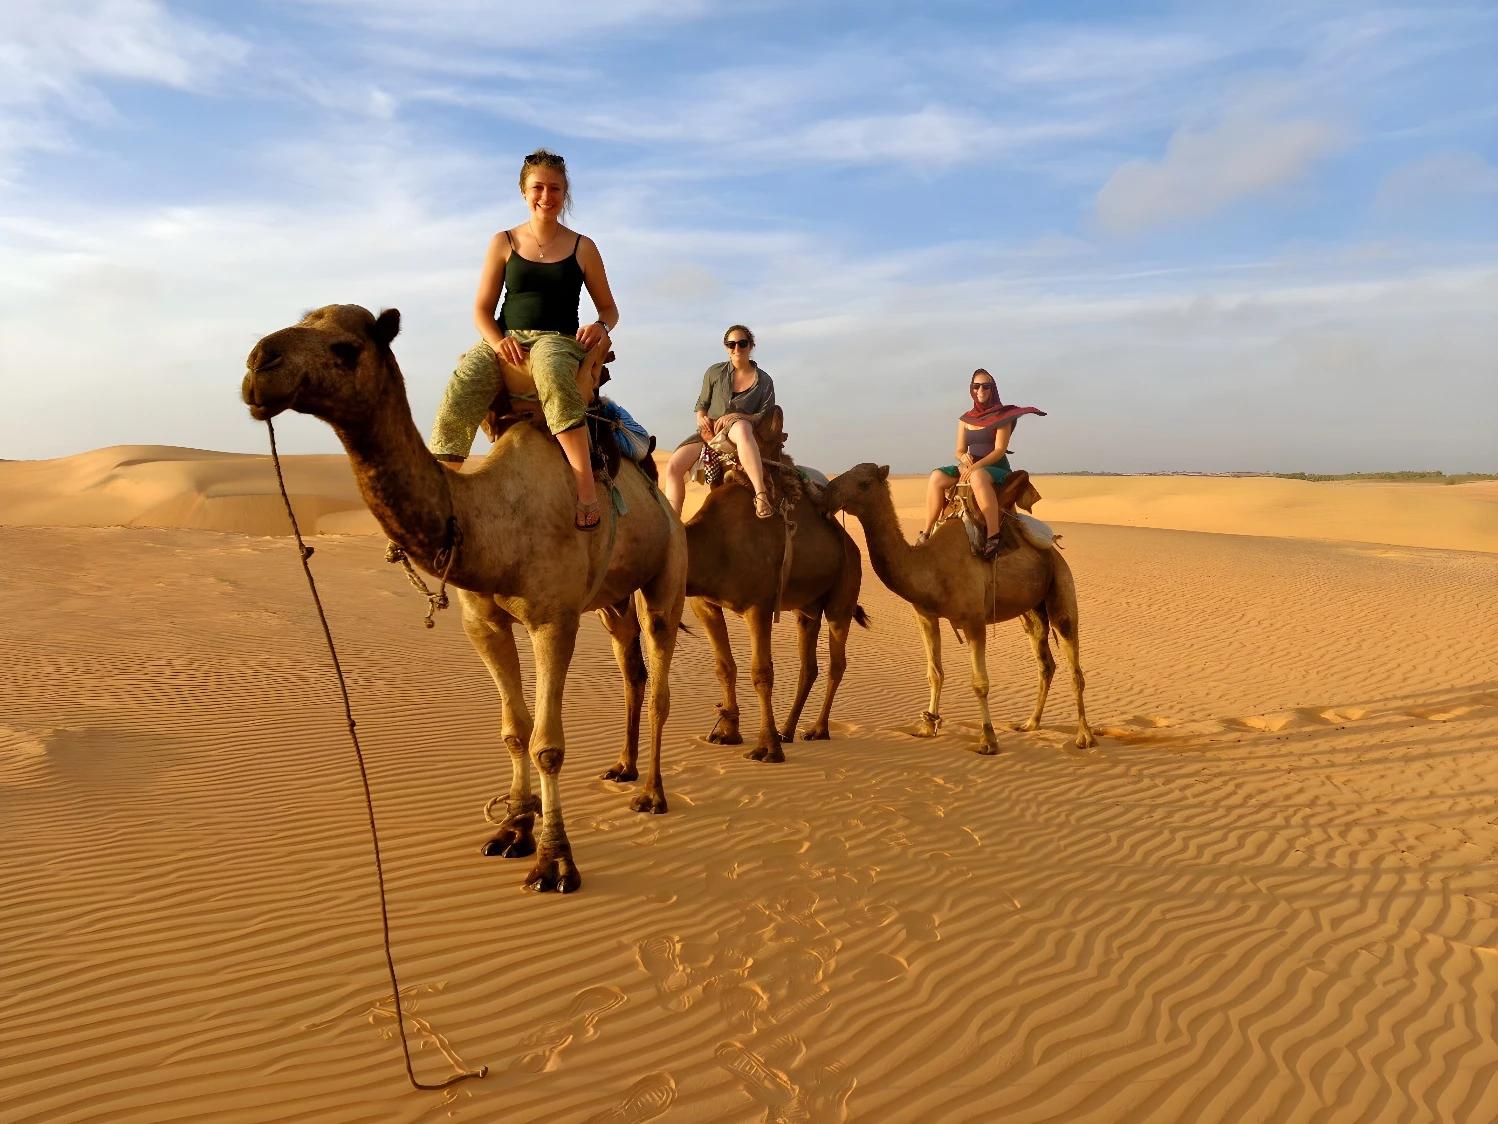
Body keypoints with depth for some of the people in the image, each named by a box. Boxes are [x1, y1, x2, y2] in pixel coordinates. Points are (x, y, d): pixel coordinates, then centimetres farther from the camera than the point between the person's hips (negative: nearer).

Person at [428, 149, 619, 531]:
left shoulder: (582, 247, 12)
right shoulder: (504, 242, 13)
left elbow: (609, 308, 18)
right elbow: (482, 309, 12)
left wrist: (601, 327, -6)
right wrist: (497, 341, -10)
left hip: (559, 341, -2)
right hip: (506, 340, 2)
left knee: (551, 369, -42)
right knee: (459, 390, -31)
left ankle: (587, 489, -45)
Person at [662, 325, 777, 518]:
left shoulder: (764, 381, 4)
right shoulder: (715, 372, 10)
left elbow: (767, 415, -2)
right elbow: (701, 404, 19)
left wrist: (732, 417, -14)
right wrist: (701, 418, -5)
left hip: (737, 430, -4)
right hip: (709, 432, 4)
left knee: (741, 427, -43)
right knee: (673, 466, -19)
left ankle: (761, 495, -52)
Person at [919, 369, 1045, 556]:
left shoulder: (1002, 416, -1)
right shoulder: (965, 419, 14)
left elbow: (1000, 449, -10)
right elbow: (959, 451, 14)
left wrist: (976, 465, -22)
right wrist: (964, 457, -11)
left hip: (996, 468, -5)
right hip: (969, 468, 6)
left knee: (978, 476, -41)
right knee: (937, 476, -21)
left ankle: (994, 536, -45)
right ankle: (926, 533, -21)